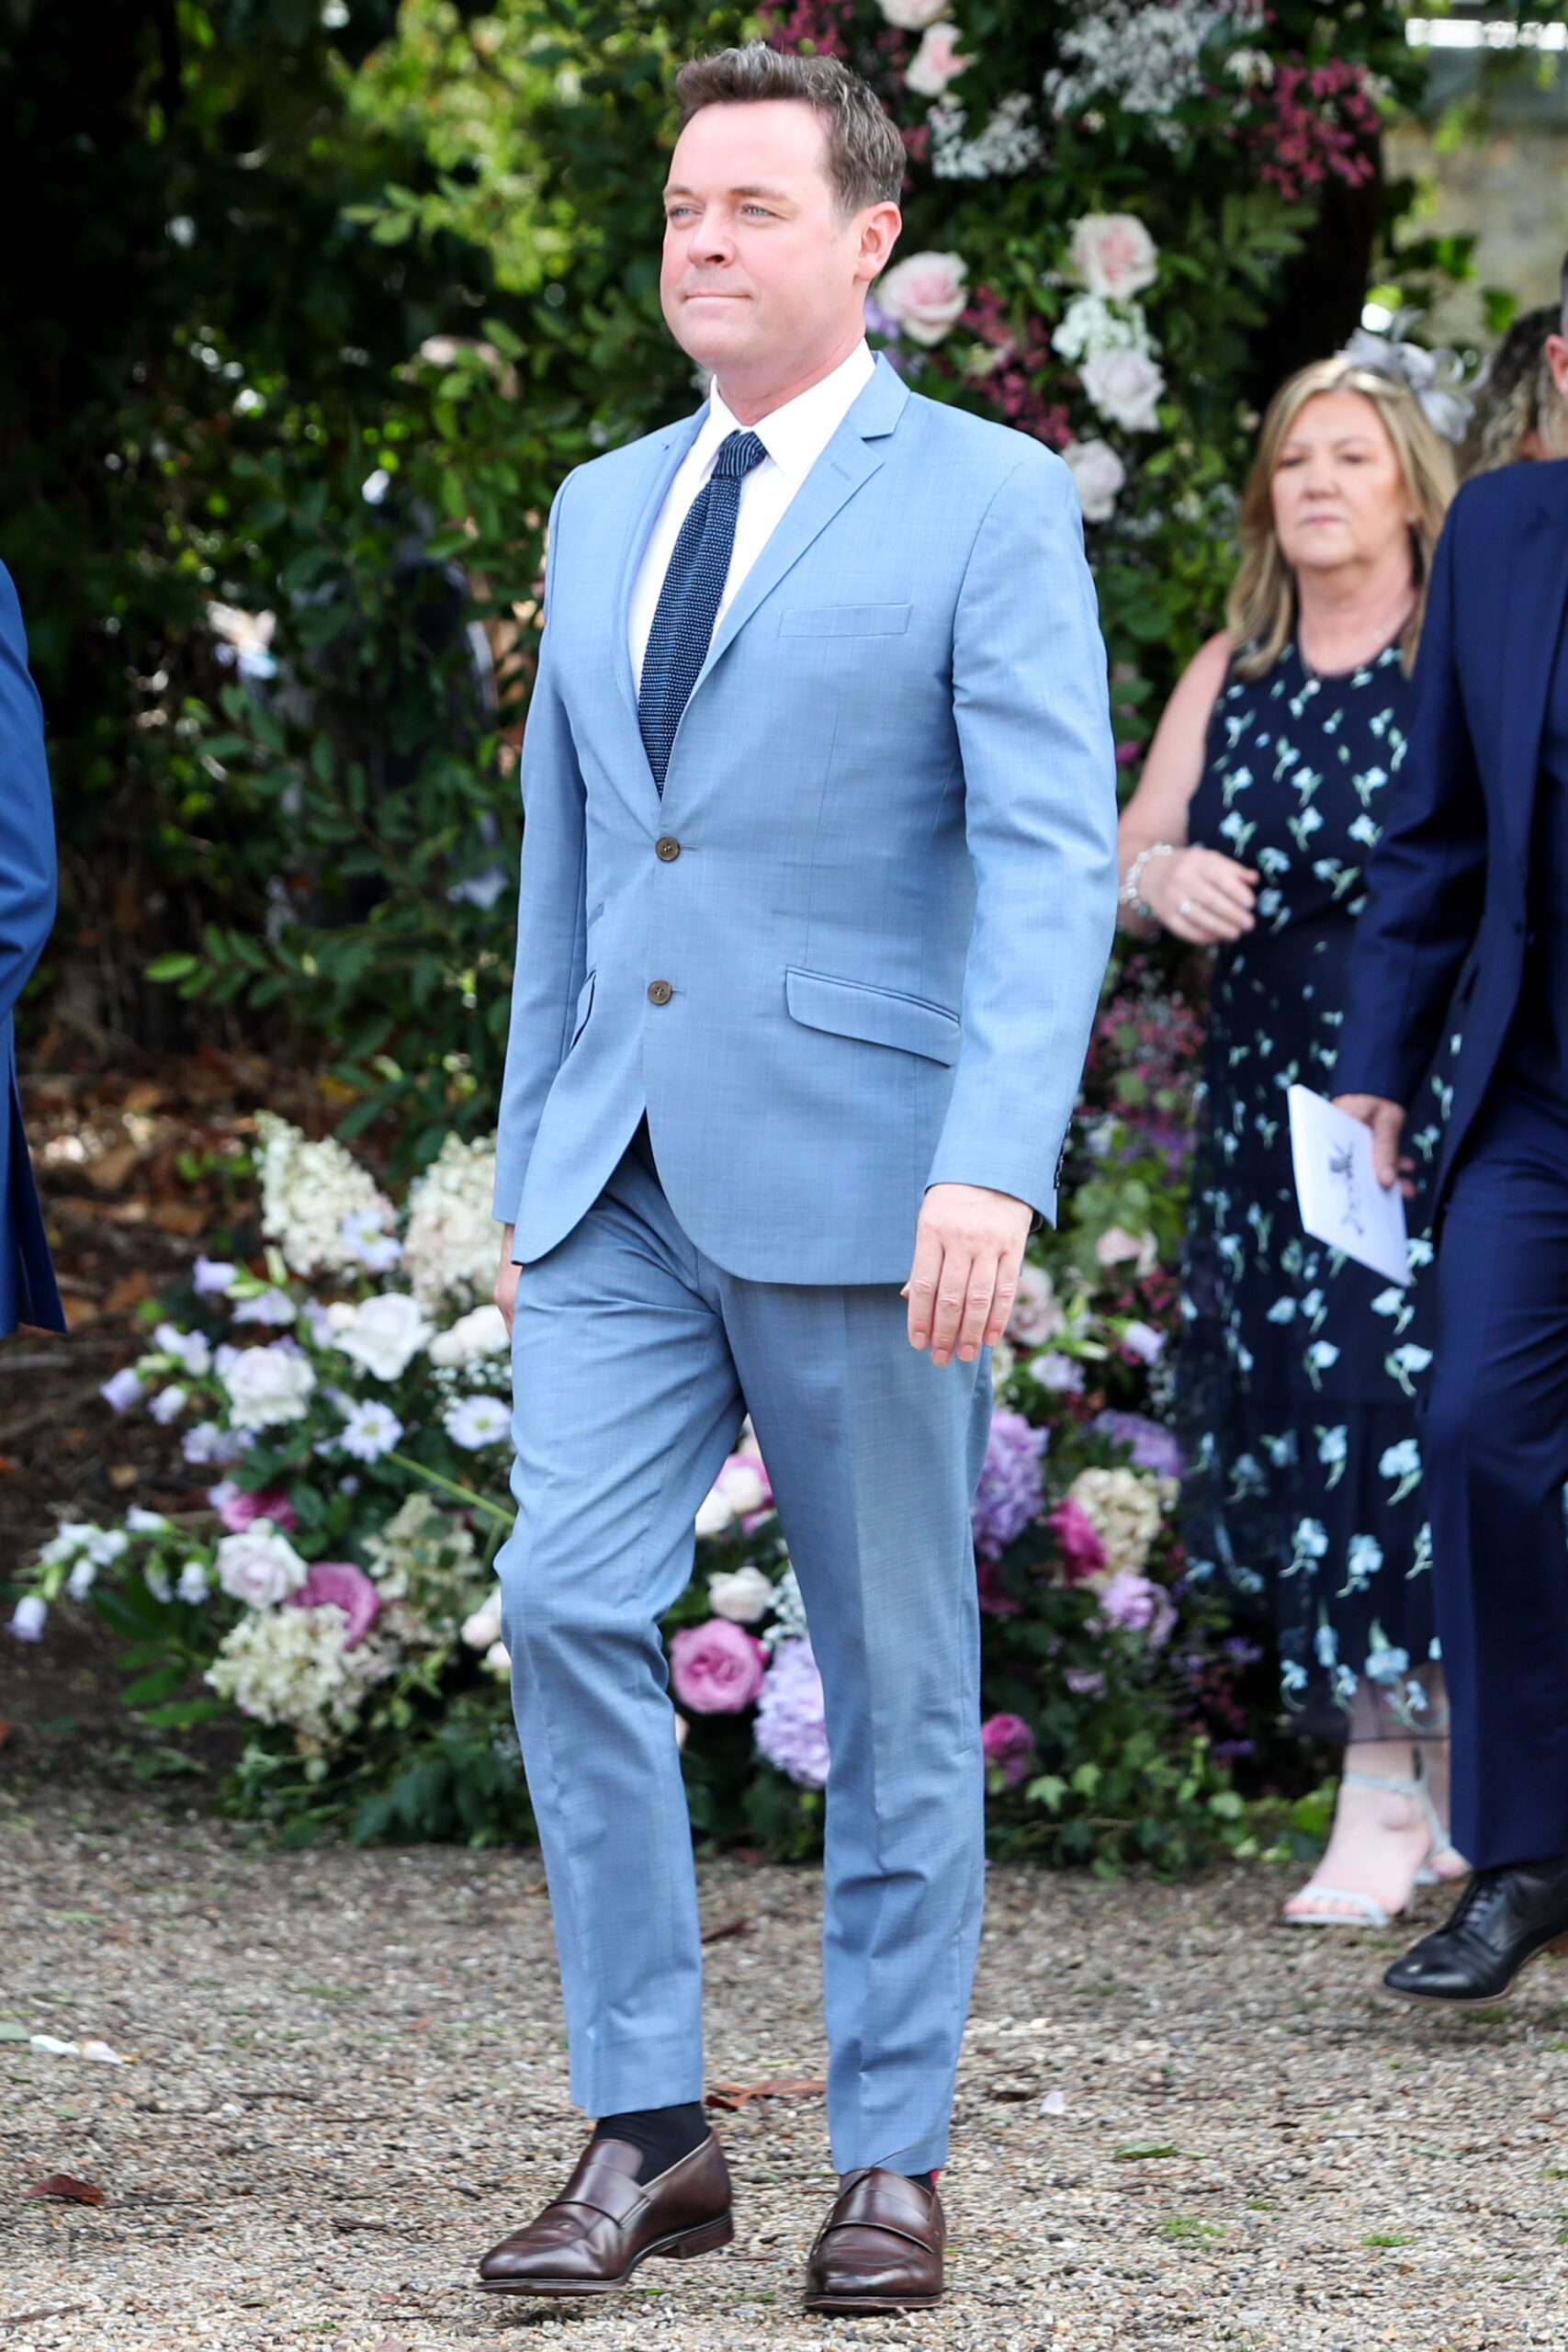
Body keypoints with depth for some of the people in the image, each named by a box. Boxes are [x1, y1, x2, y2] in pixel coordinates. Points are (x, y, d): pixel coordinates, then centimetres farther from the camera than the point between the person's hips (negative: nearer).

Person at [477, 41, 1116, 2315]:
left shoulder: (985, 501, -4)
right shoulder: (602, 511, 15)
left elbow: (1051, 860, -12)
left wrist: (996, 1167, -23)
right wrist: (530, 1169, 17)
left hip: (857, 1179, -5)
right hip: (623, 1183, 5)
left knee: (895, 1678, 3)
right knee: (570, 1603, -9)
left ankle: (892, 2157, 13)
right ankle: (648, 2133, -1)